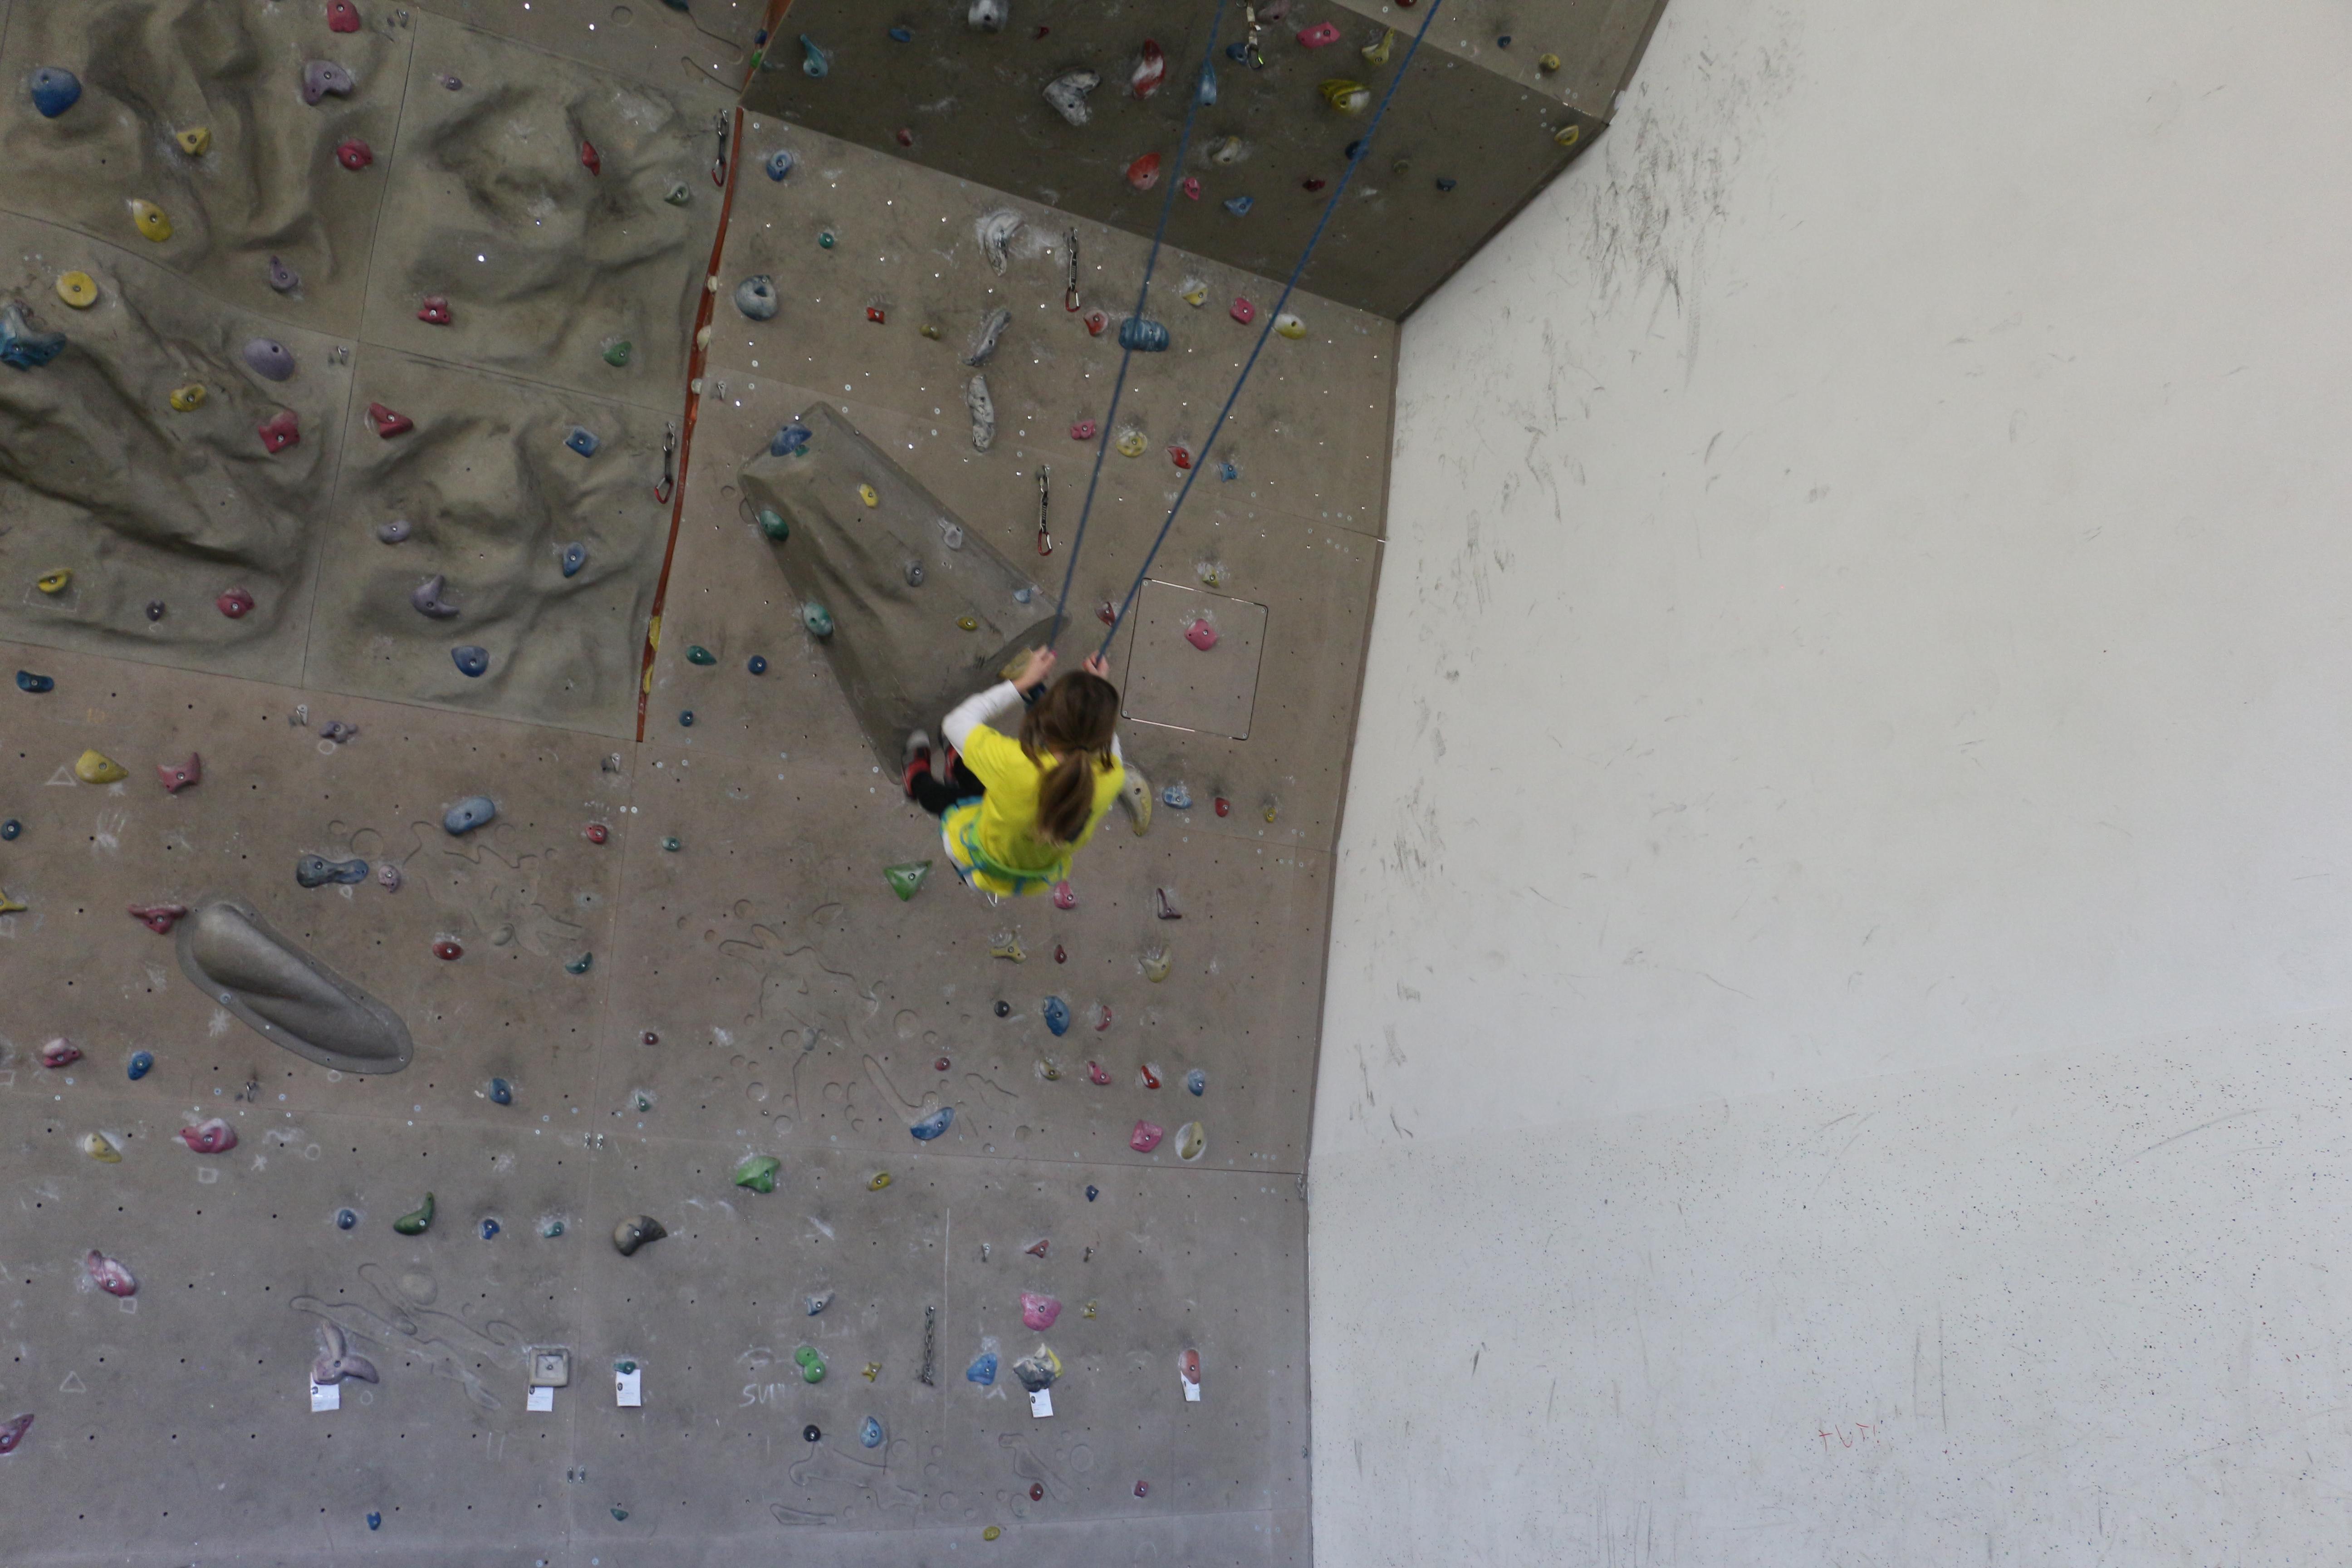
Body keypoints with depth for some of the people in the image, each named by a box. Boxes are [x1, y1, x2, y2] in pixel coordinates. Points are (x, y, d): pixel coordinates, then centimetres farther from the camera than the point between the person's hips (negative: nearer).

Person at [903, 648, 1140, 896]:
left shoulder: (1012, 763, -43)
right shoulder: (1112, 776, -34)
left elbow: (956, 723, -20)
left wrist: (1023, 683, -16)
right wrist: (1102, 689, -7)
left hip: (985, 872, -3)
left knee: (942, 794, 28)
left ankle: (918, 779, 62)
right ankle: (959, 764, 58)